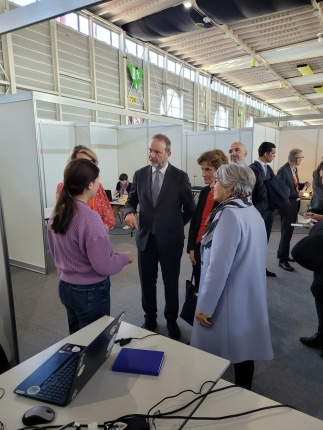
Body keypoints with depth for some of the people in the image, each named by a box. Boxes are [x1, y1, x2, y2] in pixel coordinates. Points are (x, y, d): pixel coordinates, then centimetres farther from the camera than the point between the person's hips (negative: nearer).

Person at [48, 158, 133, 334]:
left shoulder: (57, 212, -2)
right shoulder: (89, 217, -26)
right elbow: (104, 265, -23)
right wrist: (125, 257, -6)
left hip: (65, 286, 8)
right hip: (90, 291, -7)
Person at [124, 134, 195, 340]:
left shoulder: (180, 176, -7)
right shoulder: (140, 174, 1)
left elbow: (190, 208, 3)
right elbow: (132, 200, 9)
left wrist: (176, 226, 7)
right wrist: (130, 212, -12)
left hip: (170, 239, -2)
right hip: (145, 238, 3)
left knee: (171, 282, 12)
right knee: (147, 282, 13)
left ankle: (172, 320, 33)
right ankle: (150, 319, 34)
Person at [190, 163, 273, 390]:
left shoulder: (230, 214, -23)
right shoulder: (253, 212, 5)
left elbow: (219, 266, -25)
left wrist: (205, 306, -17)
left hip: (228, 299, -9)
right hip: (250, 297, 9)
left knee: (216, 352, 10)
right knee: (244, 348, 21)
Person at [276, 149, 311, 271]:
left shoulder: (294, 169, 8)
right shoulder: (283, 171, -20)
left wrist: (304, 185, 0)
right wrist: (297, 194, -21)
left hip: (294, 206, 9)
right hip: (287, 206, -9)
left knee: (288, 232, 18)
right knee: (286, 233, -1)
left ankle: (283, 254, 33)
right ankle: (283, 260, 10)